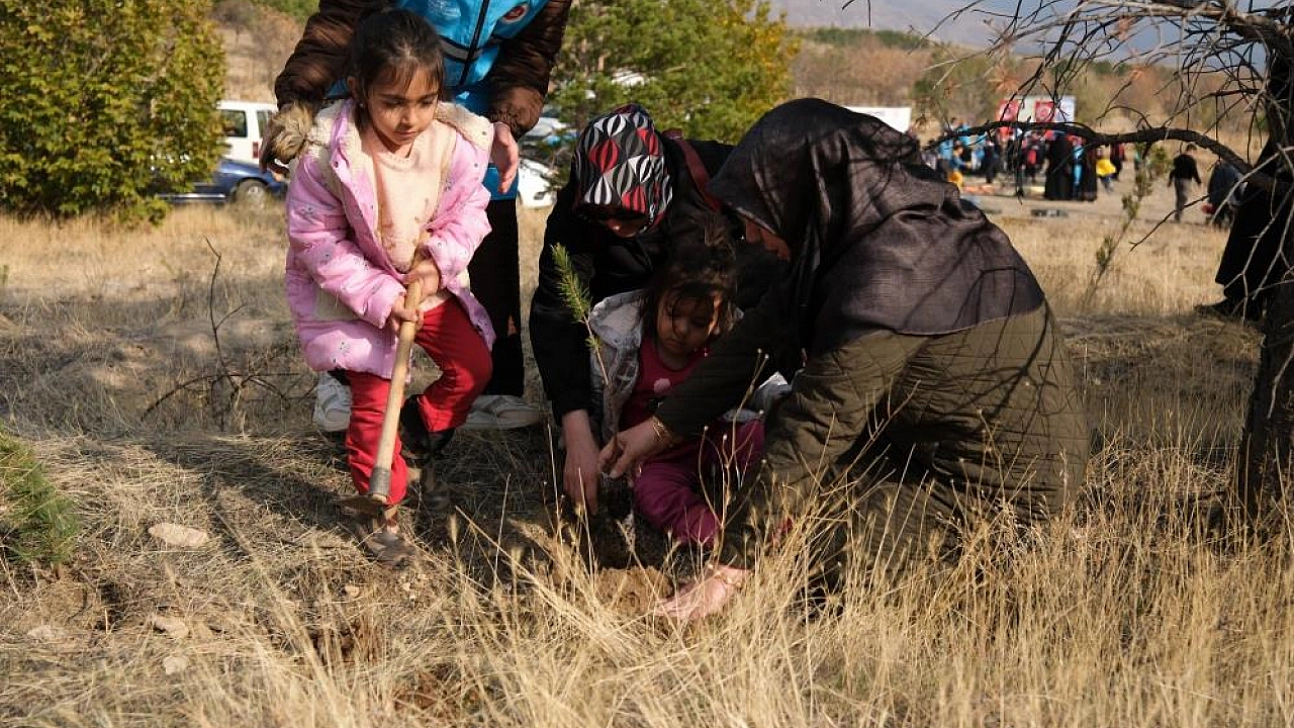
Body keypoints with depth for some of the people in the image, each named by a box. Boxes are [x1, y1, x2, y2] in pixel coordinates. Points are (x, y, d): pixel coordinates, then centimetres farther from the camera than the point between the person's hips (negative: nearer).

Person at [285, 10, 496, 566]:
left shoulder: (455, 144, -20)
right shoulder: (328, 153, -28)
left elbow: (468, 210, -5)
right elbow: (315, 240, -20)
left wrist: (441, 261, -24)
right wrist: (379, 297, -27)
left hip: (428, 283, 4)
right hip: (350, 289, -4)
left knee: (473, 366, 5)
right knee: (375, 392, -7)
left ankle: (420, 434, 35)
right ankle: (380, 510, 10)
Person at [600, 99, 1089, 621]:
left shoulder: (891, 270, -27)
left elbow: (822, 421, -27)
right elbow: (763, 333, 8)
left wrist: (728, 570, -23)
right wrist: (662, 426, 12)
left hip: (1004, 482, -10)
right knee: (786, 420, 11)